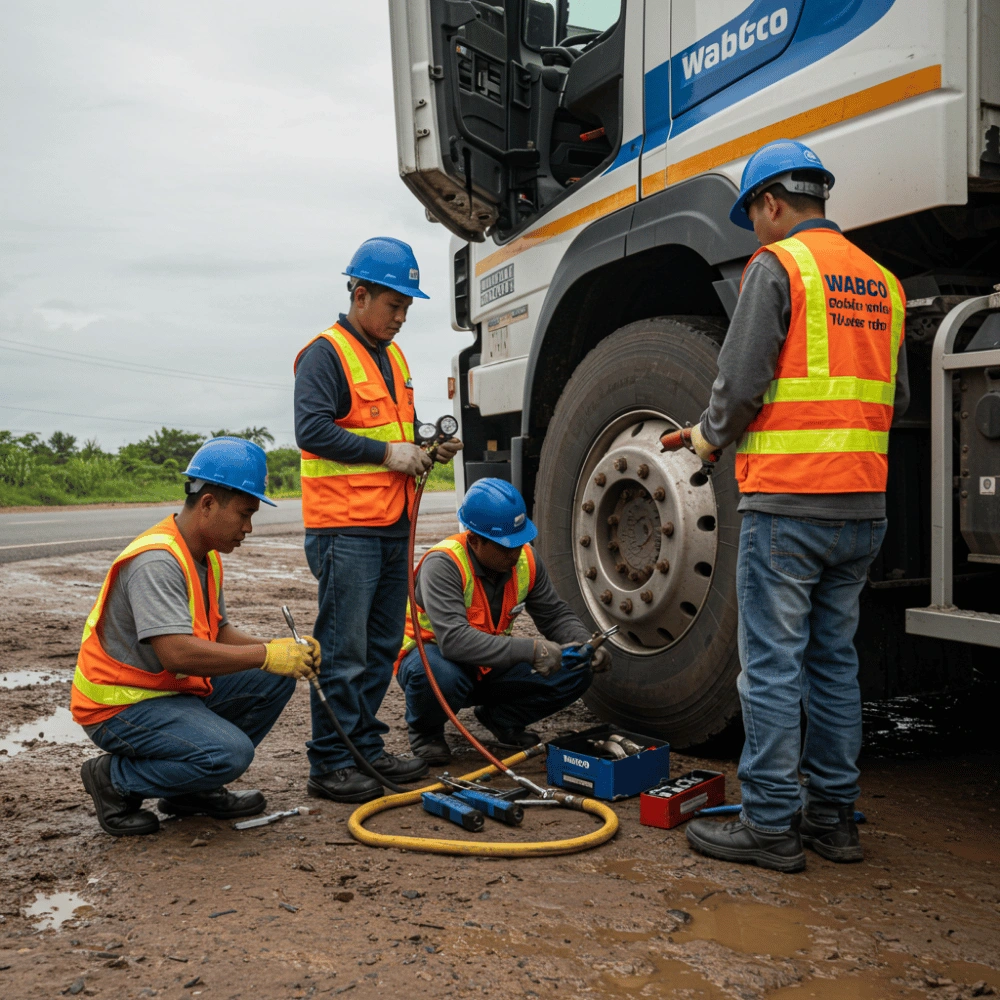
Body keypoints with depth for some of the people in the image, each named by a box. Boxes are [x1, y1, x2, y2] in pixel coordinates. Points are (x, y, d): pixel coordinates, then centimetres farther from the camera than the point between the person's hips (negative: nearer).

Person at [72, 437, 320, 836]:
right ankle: (114, 781, -3)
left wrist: (279, 648, -6)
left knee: (274, 680, -2)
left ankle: (194, 788, 9)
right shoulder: (156, 560, -24)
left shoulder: (208, 556, 8)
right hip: (121, 705, -10)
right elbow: (177, 653, -34)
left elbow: (218, 632, 12)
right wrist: (266, 655, -27)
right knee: (231, 752, -27)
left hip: (179, 689, 10)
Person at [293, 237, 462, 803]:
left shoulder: (393, 358, 20)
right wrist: (385, 452, -18)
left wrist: (428, 449, 9)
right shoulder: (326, 354, -7)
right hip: (345, 528, -9)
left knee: (381, 647, 12)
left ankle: (366, 747, 23)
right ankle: (331, 764, 4)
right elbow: (312, 431, -19)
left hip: (393, 527, 9)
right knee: (343, 651, -5)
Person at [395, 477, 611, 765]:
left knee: (577, 671, -13)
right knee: (440, 675, -42)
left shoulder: (525, 560, -10)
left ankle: (501, 719, 11)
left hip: (490, 668, 5)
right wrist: (529, 650, -45)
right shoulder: (443, 564, -29)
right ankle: (425, 732, -5)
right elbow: (454, 639, -40)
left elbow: (556, 615, 0)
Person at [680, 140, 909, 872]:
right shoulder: (880, 280, 17)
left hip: (786, 501, -7)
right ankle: (833, 817, 22)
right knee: (834, 660, 14)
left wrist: (712, 437, 5)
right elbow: (897, 397, 19)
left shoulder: (777, 265, -5)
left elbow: (742, 381, -13)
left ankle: (771, 825, 7)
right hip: (864, 506, 7)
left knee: (773, 665, -1)